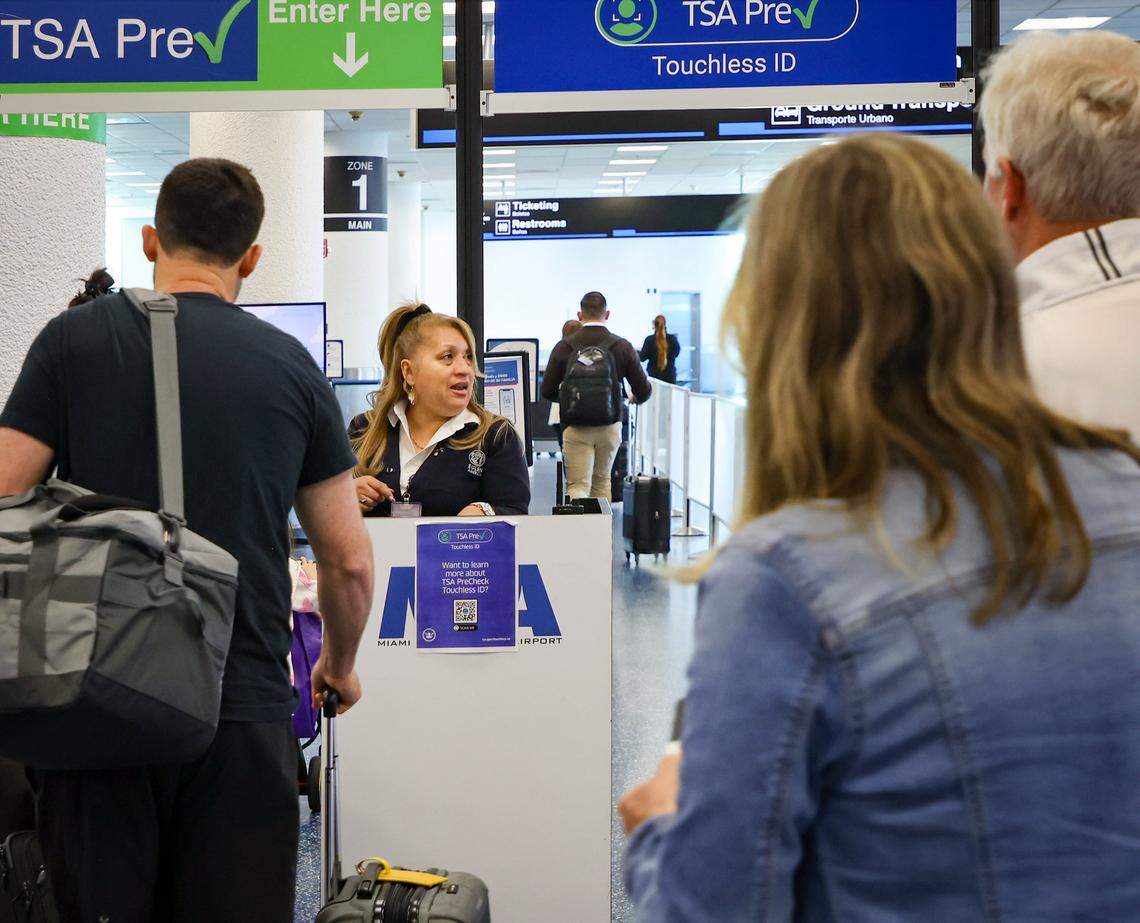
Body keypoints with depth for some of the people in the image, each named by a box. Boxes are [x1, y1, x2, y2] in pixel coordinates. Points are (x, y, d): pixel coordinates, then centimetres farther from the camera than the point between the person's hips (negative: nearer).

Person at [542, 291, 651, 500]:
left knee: (577, 486, -2)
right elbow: (644, 391, -2)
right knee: (602, 481, 20)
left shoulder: (564, 347, -4)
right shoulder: (623, 347, -3)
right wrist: (636, 399, 22)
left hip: (575, 427, -2)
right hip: (610, 426, 2)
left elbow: (547, 391, 0)